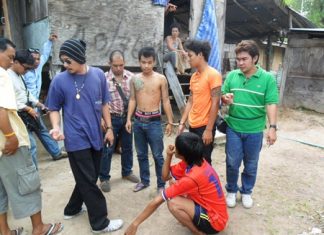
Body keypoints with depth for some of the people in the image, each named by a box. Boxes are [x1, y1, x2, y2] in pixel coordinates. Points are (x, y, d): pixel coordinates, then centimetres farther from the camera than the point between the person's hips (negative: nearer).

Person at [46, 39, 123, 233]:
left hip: (96, 136, 5)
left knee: (88, 179, 18)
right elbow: (54, 109, 0)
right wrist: (56, 127, -18)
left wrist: (109, 128, 7)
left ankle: (72, 209, 41)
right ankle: (100, 222, 20)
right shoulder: (59, 81, -9)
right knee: (88, 182, 4)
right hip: (76, 140, -4)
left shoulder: (98, 75, -2)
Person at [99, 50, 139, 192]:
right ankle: (104, 178, 23)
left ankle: (127, 172, 37)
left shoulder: (131, 77, -2)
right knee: (107, 149, 6)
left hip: (127, 117, 4)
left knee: (127, 146, 16)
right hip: (111, 118, -3)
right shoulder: (104, 79, -11)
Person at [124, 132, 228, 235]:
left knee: (173, 203, -26)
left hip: (215, 221, -8)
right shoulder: (193, 161, -6)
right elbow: (165, 176, 2)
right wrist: (169, 155, -14)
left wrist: (135, 224, -20)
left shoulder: (192, 177, -31)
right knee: (174, 184, 4)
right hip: (210, 208, 8)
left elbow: (158, 200, -27)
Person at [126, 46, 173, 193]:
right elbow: (132, 100, 9)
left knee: (157, 155, 4)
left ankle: (161, 184, 19)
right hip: (138, 121, 4)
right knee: (141, 154, 15)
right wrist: (129, 119, 3)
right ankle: (144, 181, 32)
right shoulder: (135, 79, 5)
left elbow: (166, 101, -3)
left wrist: (170, 122, -4)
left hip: (154, 121, -3)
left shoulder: (161, 79, -4)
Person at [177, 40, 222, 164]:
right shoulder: (194, 76, 10)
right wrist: (182, 122, 8)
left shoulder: (213, 75, -12)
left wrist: (209, 130, -18)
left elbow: (215, 103, -16)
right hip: (193, 126, 7)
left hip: (205, 127, -7)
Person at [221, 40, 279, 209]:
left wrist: (272, 127, -20)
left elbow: (271, 104, -10)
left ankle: (246, 192, 36)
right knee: (232, 163, 9)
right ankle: (231, 191, 32)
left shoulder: (267, 78, -7)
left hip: (254, 130, -1)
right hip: (233, 128, 1)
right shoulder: (231, 76, 0)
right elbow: (222, 96, 7)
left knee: (251, 165, 14)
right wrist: (225, 99, -17)